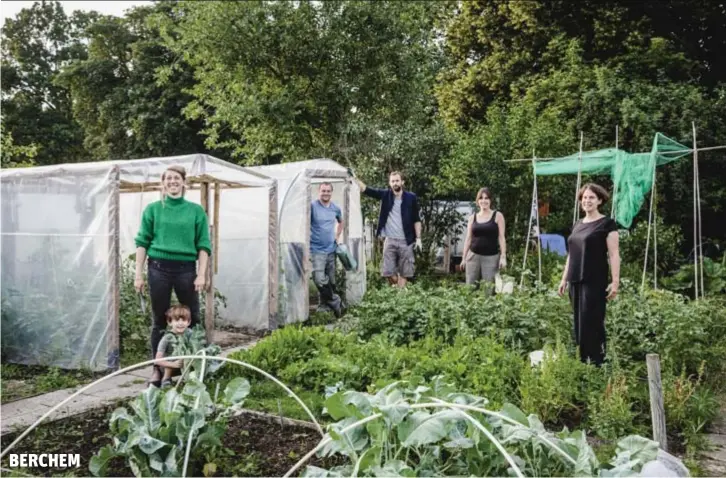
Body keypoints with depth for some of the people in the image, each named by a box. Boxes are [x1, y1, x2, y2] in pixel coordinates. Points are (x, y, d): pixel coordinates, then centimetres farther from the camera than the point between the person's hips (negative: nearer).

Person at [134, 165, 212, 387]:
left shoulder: (196, 210, 5)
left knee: (192, 319, 3)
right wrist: (139, 274, -1)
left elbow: (204, 245, 3)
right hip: (159, 268, 0)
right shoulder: (153, 209, 6)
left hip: (186, 269, 0)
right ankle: (158, 368, 18)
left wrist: (202, 274, -5)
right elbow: (142, 242, 5)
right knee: (160, 320, 8)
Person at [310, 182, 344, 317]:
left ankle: (325, 303, 26)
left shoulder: (336, 208, 8)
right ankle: (335, 302, -1)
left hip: (331, 249, 6)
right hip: (317, 250, -5)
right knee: (320, 280, -18)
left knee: (331, 281, 10)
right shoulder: (312, 206, -11)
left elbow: (340, 222, 27)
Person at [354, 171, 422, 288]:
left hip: (405, 241, -1)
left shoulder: (411, 198, -2)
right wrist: (355, 178, -13)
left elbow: (416, 220, 0)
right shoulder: (385, 195, 2)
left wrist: (418, 238, -5)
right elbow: (365, 189, 0)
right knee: (388, 271, 3)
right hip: (389, 240, 2)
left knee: (404, 272, 3)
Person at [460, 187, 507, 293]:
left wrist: (503, 256, -8)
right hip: (473, 255, 3)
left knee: (489, 289, -6)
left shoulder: (497, 216, 2)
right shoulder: (473, 217, 10)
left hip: (491, 257, -3)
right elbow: (468, 238, 12)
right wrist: (463, 257, 8)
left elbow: (501, 237, 0)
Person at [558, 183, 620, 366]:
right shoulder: (578, 224, 16)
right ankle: (582, 362, 16)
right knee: (578, 324, 9)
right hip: (576, 281, 7)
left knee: (592, 323, -7)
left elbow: (614, 254, -8)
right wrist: (564, 278, 18)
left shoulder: (607, 224, -3)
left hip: (595, 282, -7)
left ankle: (597, 363, 0)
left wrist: (615, 281, -16)